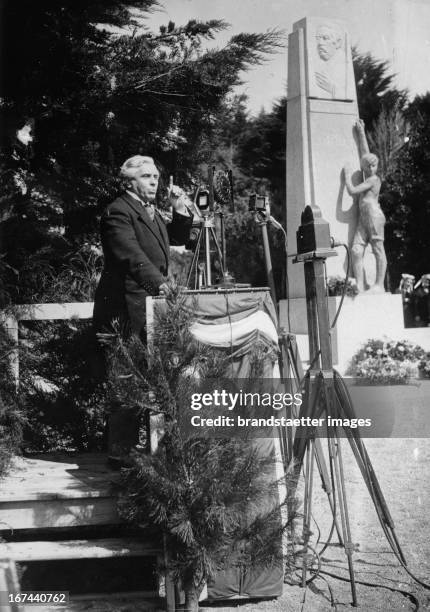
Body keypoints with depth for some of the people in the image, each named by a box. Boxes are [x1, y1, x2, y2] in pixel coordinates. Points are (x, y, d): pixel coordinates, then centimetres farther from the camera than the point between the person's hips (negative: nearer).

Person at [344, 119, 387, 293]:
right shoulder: (369, 178, 17)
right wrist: (360, 132, 28)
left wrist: (347, 175, 4)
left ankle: (379, 285, -6)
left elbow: (352, 191, -10)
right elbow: (364, 153, 25)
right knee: (356, 251, -4)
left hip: (374, 215, -8)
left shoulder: (374, 179, -4)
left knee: (378, 250, -5)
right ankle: (359, 286, -8)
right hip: (362, 218, 8)